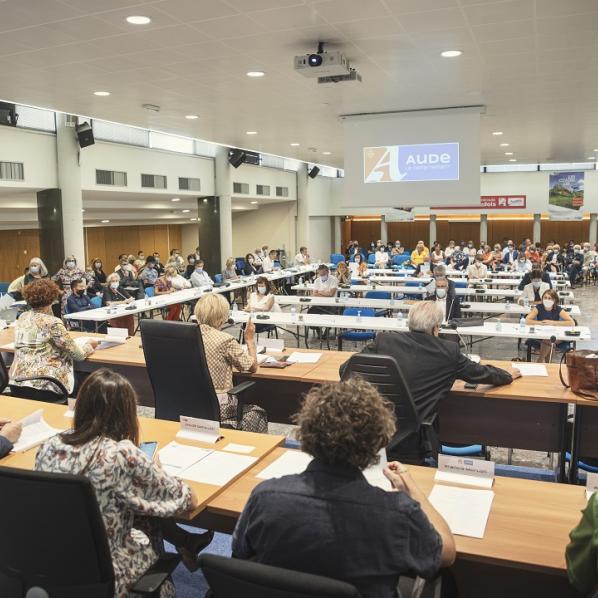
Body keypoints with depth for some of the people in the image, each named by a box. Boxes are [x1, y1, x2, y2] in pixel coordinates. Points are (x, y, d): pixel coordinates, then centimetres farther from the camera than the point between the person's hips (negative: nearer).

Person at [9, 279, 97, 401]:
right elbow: (78, 355, -8)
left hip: (16, 384, 7)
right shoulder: (52, 323, -13)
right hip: (42, 386, -7)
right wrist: (89, 345, 11)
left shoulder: (22, 318, 8)